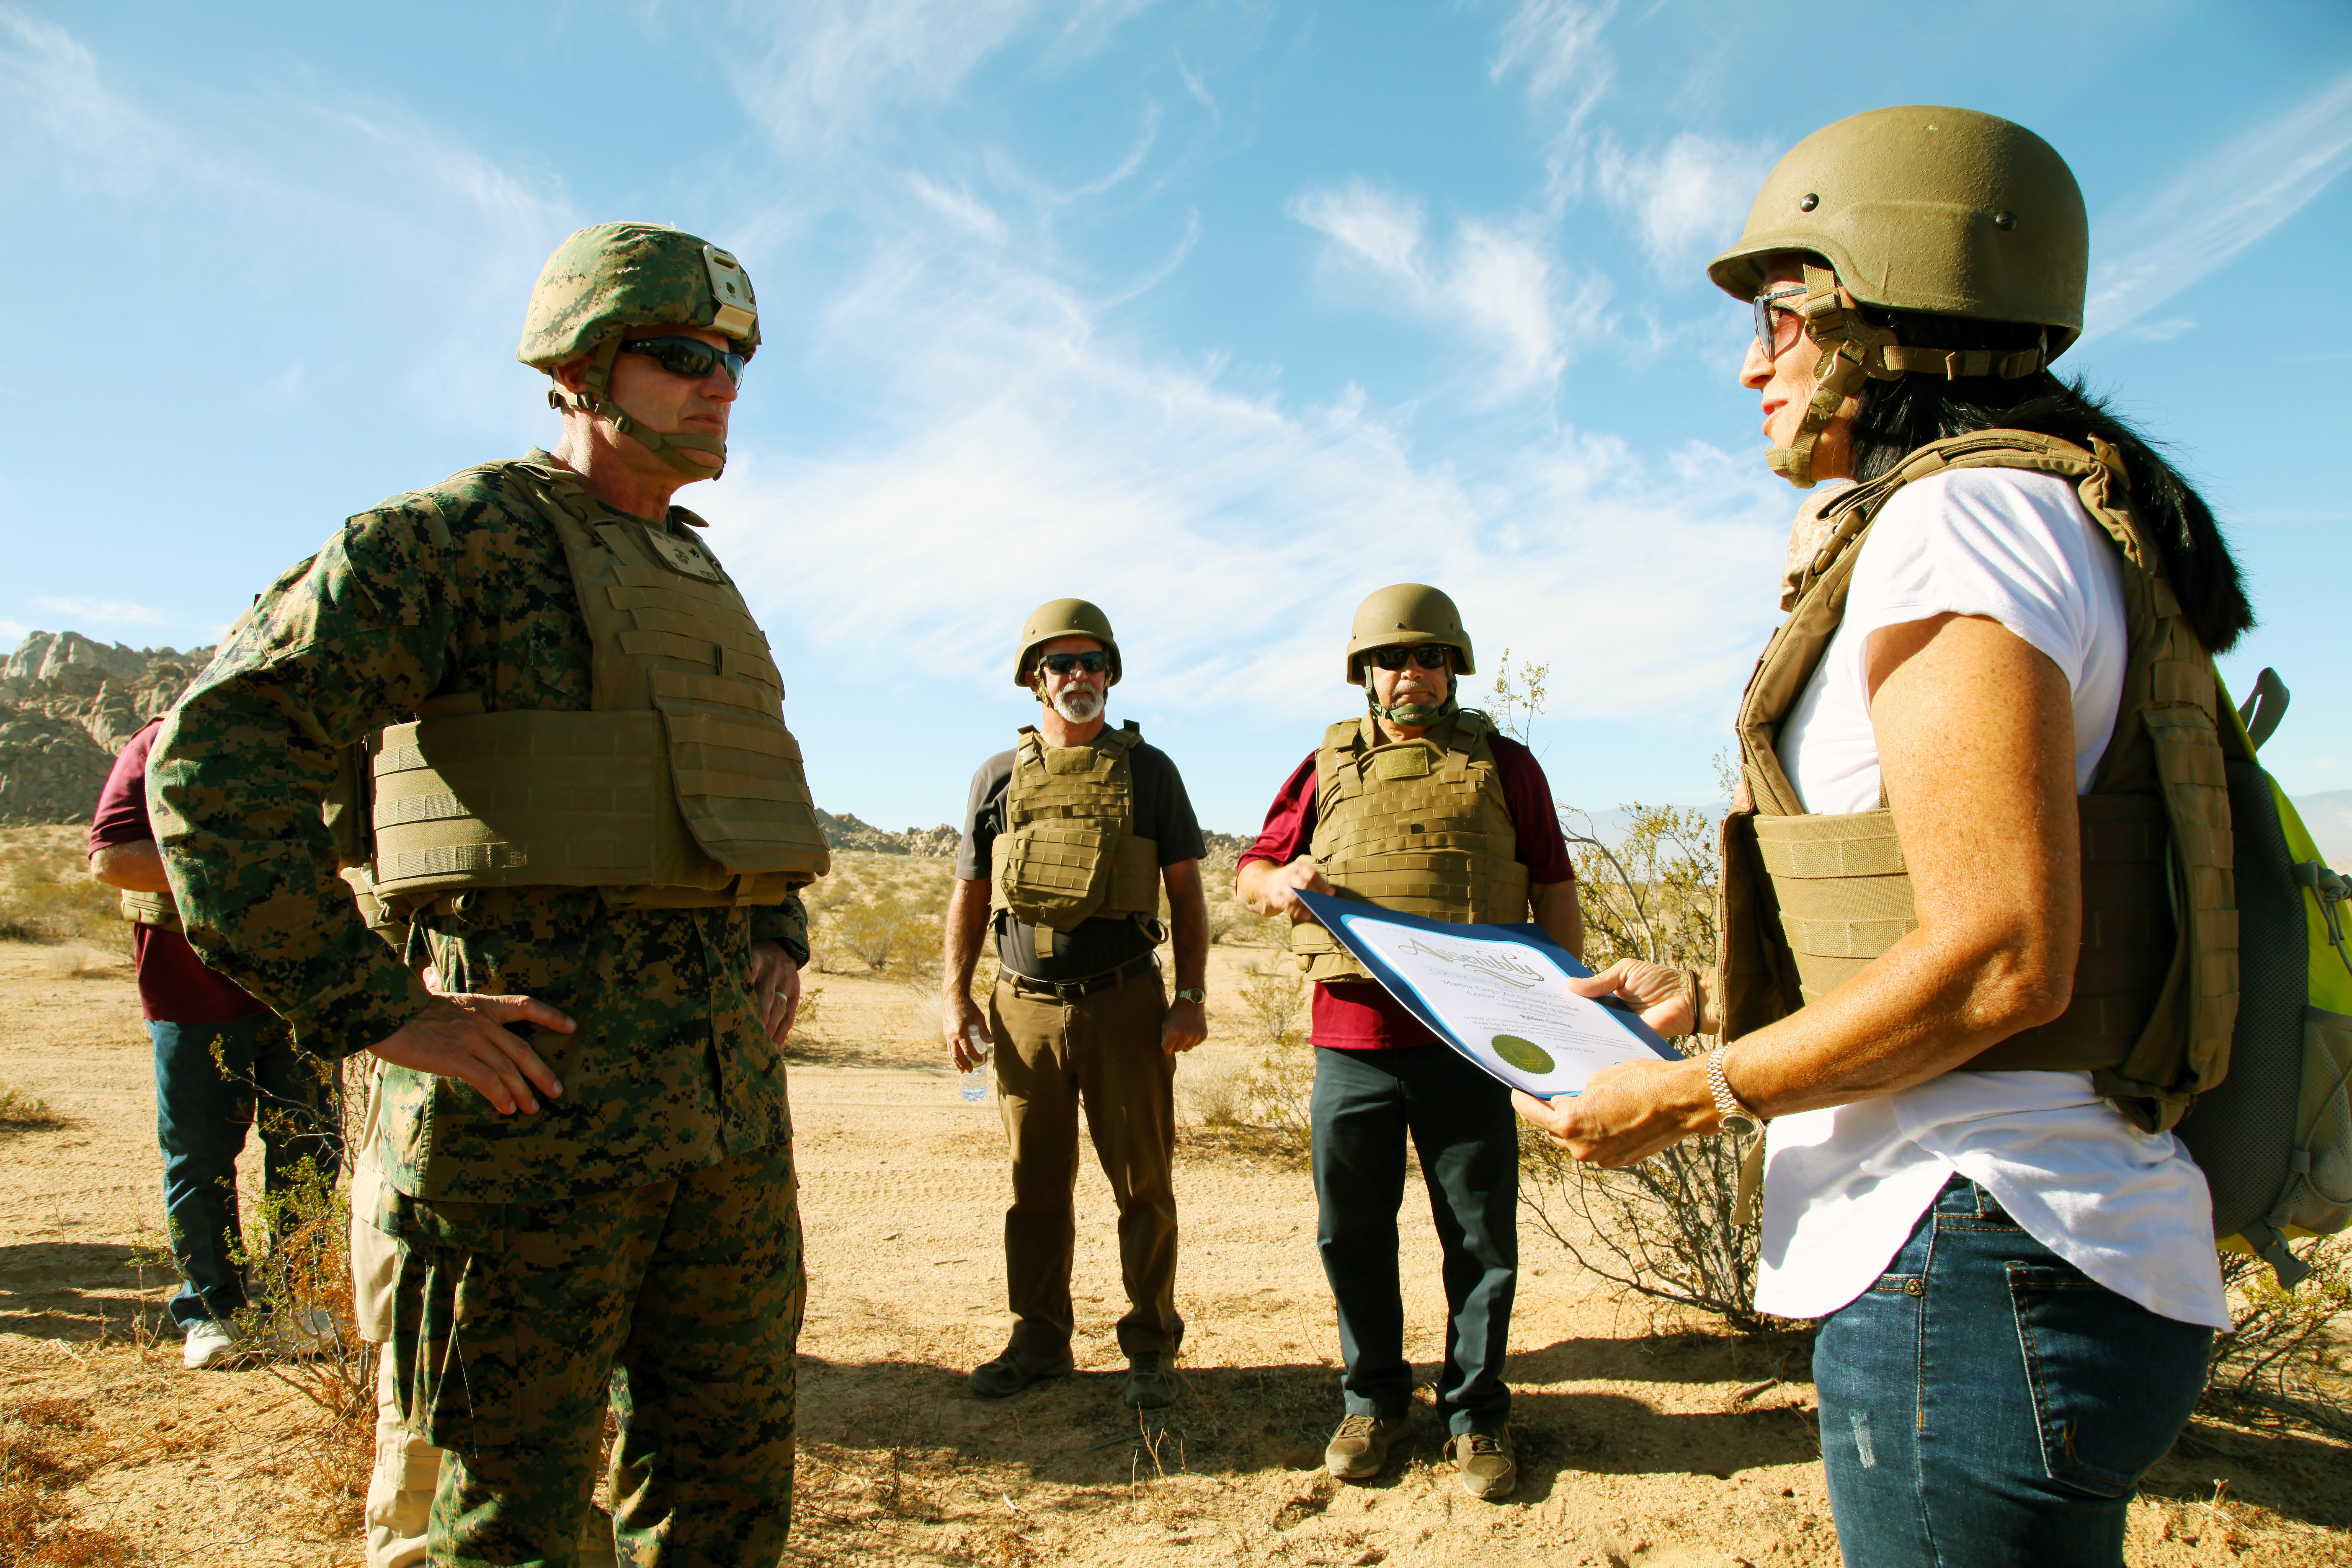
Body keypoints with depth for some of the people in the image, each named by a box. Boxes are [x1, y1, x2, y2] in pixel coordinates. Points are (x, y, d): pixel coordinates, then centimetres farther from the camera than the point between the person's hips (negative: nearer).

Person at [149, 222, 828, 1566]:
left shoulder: (705, 583, 17)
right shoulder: (461, 537, -6)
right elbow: (220, 753, -14)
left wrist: (783, 937, 12)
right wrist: (375, 1011, -18)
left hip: (732, 1095, 7)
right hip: (540, 1091, -7)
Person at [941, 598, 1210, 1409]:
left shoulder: (1148, 770, 5)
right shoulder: (999, 777, 9)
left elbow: (1186, 889, 5)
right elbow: (969, 893, 12)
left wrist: (1193, 995, -4)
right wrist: (955, 996, 3)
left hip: (1125, 1007, -1)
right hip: (1025, 1009, 2)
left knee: (1143, 1183, 3)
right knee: (1037, 1187, 10)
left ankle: (1150, 1348, 16)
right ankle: (1038, 1340, 24)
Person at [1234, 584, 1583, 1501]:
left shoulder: (1503, 765, 9)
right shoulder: (1327, 768, 11)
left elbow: (1555, 893, 9)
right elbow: (1248, 875, 15)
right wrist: (1281, 883, -9)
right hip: (1351, 1038, 1)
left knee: (1482, 1235, 6)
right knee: (1351, 1232, 10)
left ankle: (1477, 1416, 23)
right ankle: (1373, 1401, 28)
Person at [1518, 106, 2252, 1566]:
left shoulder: (1961, 519, -15)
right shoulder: (2065, 527, 17)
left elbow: (2000, 960, -24)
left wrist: (1691, 1098, -12)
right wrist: (1712, 1000, 18)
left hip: (1977, 1262, -10)